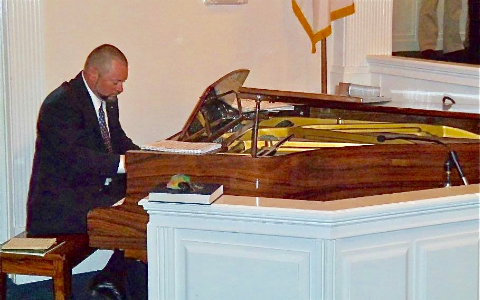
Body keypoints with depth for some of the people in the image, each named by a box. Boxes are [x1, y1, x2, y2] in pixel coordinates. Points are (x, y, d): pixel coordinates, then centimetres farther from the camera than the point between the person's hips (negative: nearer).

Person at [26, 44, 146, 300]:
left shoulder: (108, 101, 10)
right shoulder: (61, 104, -18)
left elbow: (119, 142, 18)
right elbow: (73, 157, -29)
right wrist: (124, 163, -34)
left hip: (96, 190, 9)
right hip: (61, 205, -9)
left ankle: (111, 278, 2)